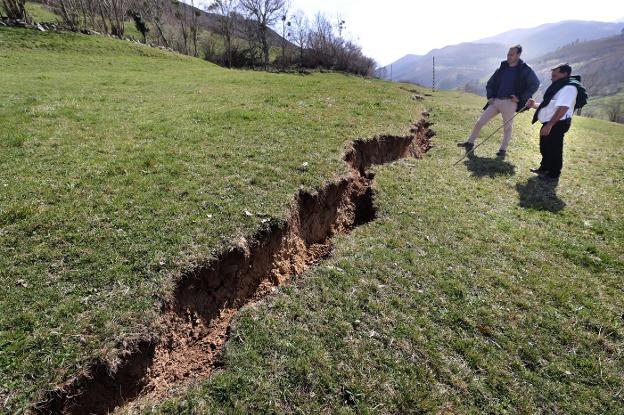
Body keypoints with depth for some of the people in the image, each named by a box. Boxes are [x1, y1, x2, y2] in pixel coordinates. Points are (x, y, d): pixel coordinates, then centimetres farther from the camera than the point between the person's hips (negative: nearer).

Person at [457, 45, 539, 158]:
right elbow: (490, 83, 20)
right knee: (479, 122, 0)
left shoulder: (525, 70, -2)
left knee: (507, 128, 5)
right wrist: (490, 96, 6)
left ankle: (503, 150, 16)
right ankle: (470, 143, 12)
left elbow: (535, 84, -3)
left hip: (510, 103, -4)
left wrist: (521, 98, -10)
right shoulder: (502, 68, 12)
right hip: (495, 101, 4)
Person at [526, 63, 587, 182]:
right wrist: (534, 105, 7)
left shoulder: (569, 87, -16)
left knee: (554, 149, -3)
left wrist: (549, 125, -29)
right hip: (550, 123, 10)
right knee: (545, 147, 20)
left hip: (557, 124, -10)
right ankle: (544, 168, 36)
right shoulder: (558, 86, 17)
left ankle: (553, 175, 8)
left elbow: (563, 108, -26)